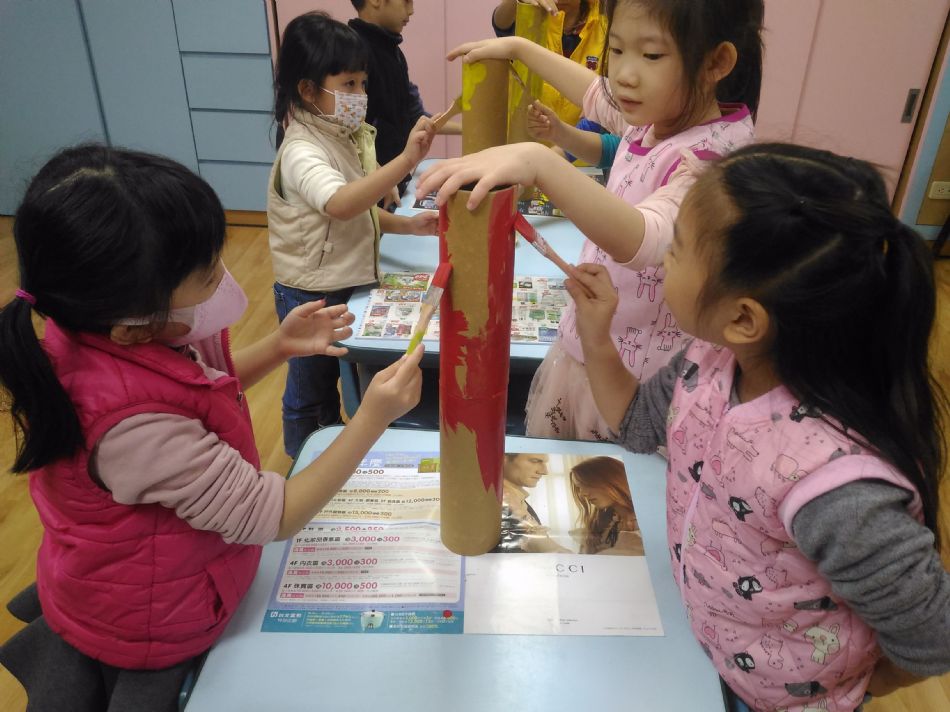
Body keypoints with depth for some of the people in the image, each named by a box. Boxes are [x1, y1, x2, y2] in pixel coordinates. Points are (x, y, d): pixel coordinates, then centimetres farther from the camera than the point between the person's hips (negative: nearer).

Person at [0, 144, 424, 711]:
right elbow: (274, 517, -30)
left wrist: (278, 348, -10)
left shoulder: (119, 336, -17)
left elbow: (195, 389, 5)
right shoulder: (134, 424, -41)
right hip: (152, 629, -7)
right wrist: (373, 419, -29)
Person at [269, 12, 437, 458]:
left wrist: (408, 224, -4)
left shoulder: (342, 139, 3)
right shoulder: (302, 153, -25)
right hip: (311, 295, -8)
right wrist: (406, 160, -52)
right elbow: (341, 205, -45)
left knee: (333, 377, 25)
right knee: (309, 390, 13)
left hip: (345, 284, 8)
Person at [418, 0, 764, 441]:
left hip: (633, 376, -7)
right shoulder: (656, 115, -4)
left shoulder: (711, 160, -28)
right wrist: (518, 47, 23)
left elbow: (642, 238, -48)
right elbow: (595, 94, 18)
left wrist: (540, 164, -58)